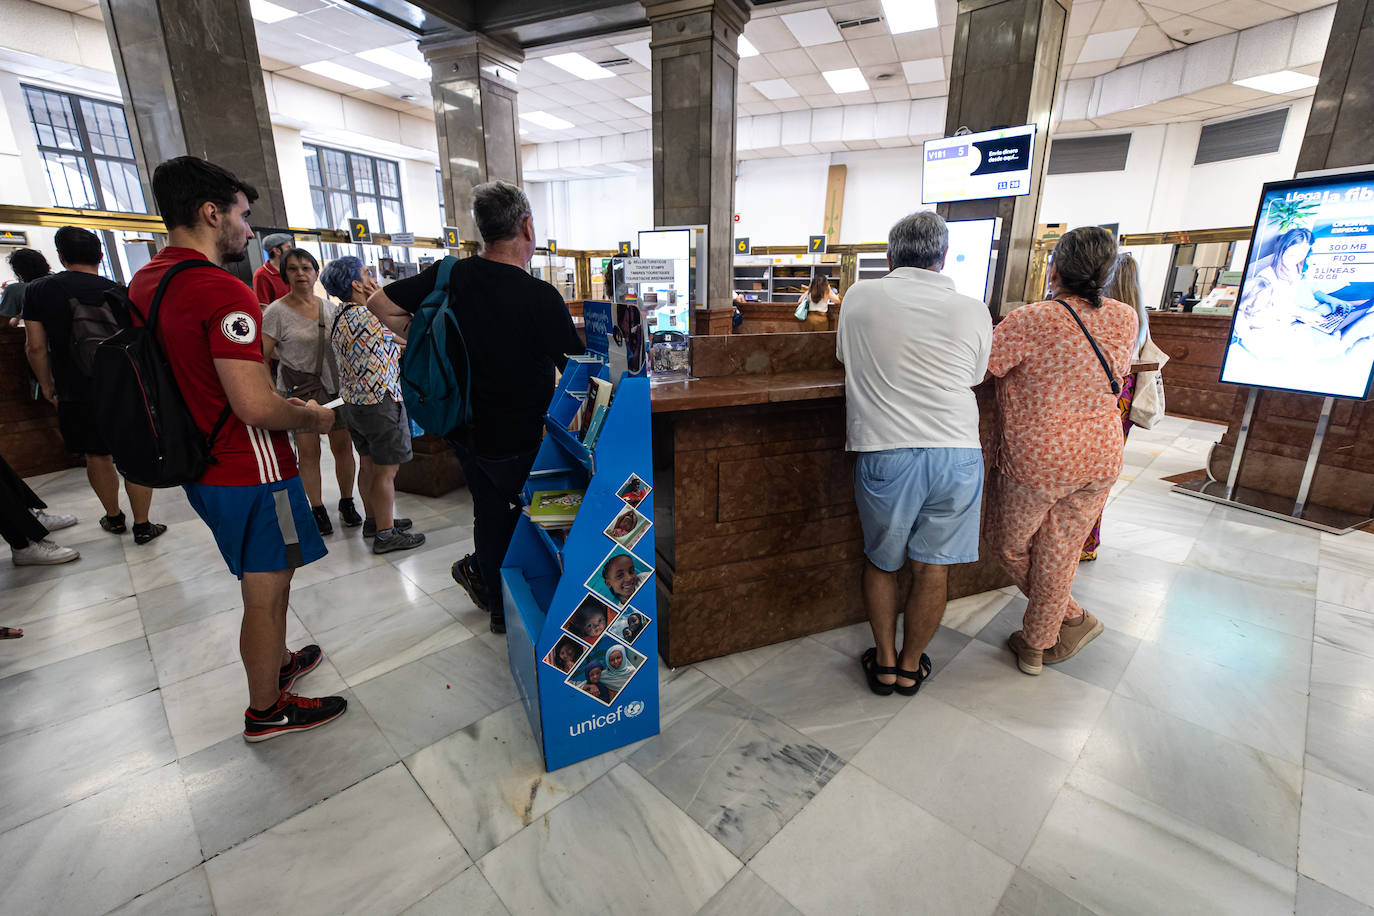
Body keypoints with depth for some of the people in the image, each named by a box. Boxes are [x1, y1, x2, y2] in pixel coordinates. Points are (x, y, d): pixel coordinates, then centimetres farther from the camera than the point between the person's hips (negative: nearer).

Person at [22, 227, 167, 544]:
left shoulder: (37, 290, -2)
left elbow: (36, 346, 0)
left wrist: (47, 385, 13)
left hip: (75, 396, 2)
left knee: (96, 457, 17)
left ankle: (114, 518, 32)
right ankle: (142, 526, 9)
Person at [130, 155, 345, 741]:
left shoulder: (144, 282, 9)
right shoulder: (224, 292, -22)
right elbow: (255, 407, -29)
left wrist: (282, 404, 16)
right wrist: (312, 419, -10)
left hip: (205, 467, 9)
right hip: (251, 474, -9)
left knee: (269, 579, 25)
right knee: (265, 597, 7)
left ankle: (278, 661, 44)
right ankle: (266, 711, 25)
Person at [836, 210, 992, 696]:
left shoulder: (861, 296, 3)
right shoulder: (974, 310, 3)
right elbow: (973, 377, 16)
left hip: (885, 452, -1)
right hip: (957, 452, 1)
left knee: (881, 561, 18)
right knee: (933, 568, 14)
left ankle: (884, 663, 31)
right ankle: (910, 666, 31)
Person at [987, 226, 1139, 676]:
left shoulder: (1030, 321, -19)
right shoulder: (1125, 319, 0)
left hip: (1038, 461, -5)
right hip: (1101, 458, 6)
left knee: (1011, 546, 18)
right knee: (1058, 555, 15)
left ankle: (1073, 618, 30)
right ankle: (1038, 643, 29)